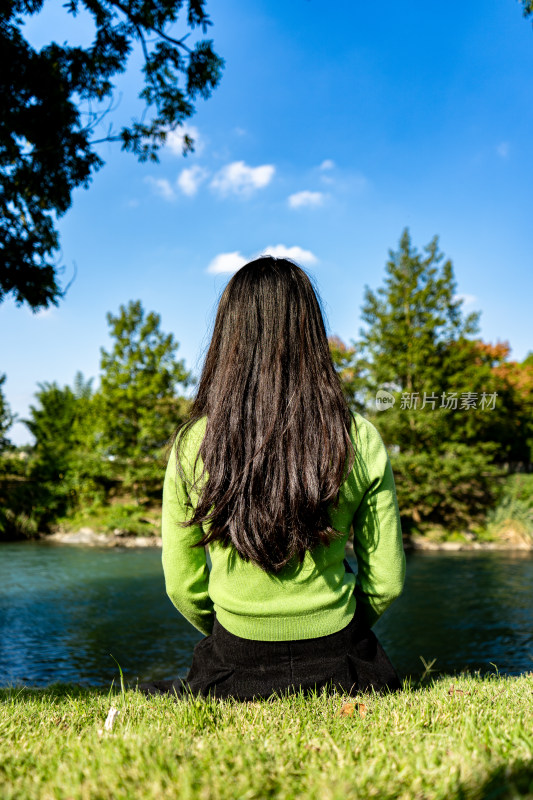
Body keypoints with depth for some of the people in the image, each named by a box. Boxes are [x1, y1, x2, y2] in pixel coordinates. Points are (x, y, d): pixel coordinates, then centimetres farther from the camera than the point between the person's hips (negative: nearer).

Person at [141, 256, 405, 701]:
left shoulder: (193, 444, -13)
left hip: (236, 672, 0)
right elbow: (386, 581, -5)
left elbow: (182, 585, -4)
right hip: (339, 670, 1)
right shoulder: (360, 439, -12)